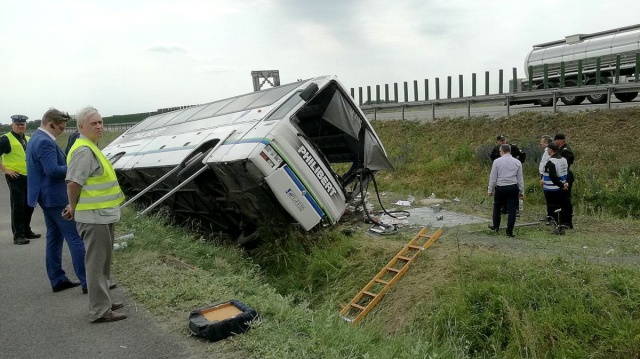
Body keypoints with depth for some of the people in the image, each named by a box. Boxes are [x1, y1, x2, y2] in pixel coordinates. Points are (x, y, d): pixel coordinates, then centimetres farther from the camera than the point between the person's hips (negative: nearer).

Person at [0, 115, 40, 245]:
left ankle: (27, 231, 27)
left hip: (29, 177, 7)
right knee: (17, 207, -5)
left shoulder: (28, 140, 15)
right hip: (15, 178, -7)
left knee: (29, 206, 13)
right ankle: (18, 236, 0)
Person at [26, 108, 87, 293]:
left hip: (48, 196, 11)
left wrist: (69, 166, 9)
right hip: (56, 197, -11)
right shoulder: (45, 142, -20)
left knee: (54, 238, 14)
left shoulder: (36, 138, 14)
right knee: (76, 238, -7)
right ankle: (87, 281, -5)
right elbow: (53, 170, -27)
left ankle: (57, 280, 21)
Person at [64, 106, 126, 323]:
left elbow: (78, 182, 21)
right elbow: (73, 183, -22)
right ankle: (99, 311, 6)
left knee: (103, 262, 18)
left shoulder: (90, 148, 15)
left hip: (102, 214, 10)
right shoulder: (84, 150, -17)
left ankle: (103, 302, 31)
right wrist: (73, 207, -7)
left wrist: (74, 206, 16)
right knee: (96, 263, -3)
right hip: (94, 216, -10)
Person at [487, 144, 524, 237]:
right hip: (513, 188, 1)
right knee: (511, 210, 4)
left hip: (500, 188, -1)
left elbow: (493, 177, -3)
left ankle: (496, 226, 30)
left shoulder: (497, 161, -4)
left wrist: (490, 190, 5)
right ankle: (509, 231, 6)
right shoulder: (517, 162, 3)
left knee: (497, 207, 18)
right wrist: (521, 192, 12)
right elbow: (520, 179, 6)